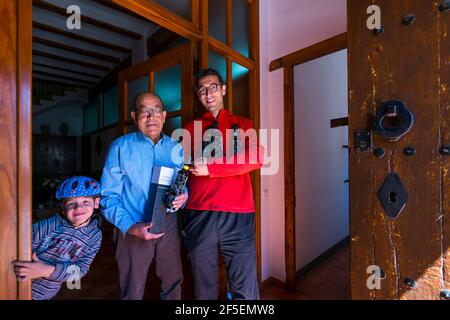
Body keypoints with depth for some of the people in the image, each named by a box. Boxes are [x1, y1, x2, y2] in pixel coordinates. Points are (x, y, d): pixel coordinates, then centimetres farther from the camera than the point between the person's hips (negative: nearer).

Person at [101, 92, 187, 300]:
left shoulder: (176, 148, 2)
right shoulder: (120, 147, -7)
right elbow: (108, 196, -8)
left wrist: (183, 197, -12)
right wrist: (130, 227, -19)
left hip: (169, 226, 3)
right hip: (134, 230, -2)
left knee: (173, 284, 17)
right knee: (132, 292, 18)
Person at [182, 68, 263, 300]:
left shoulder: (242, 124, 9)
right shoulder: (190, 129, 13)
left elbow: (256, 158, -9)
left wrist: (210, 169, -13)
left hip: (237, 215, -1)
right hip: (198, 214, 2)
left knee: (244, 288, 7)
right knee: (204, 284, 16)